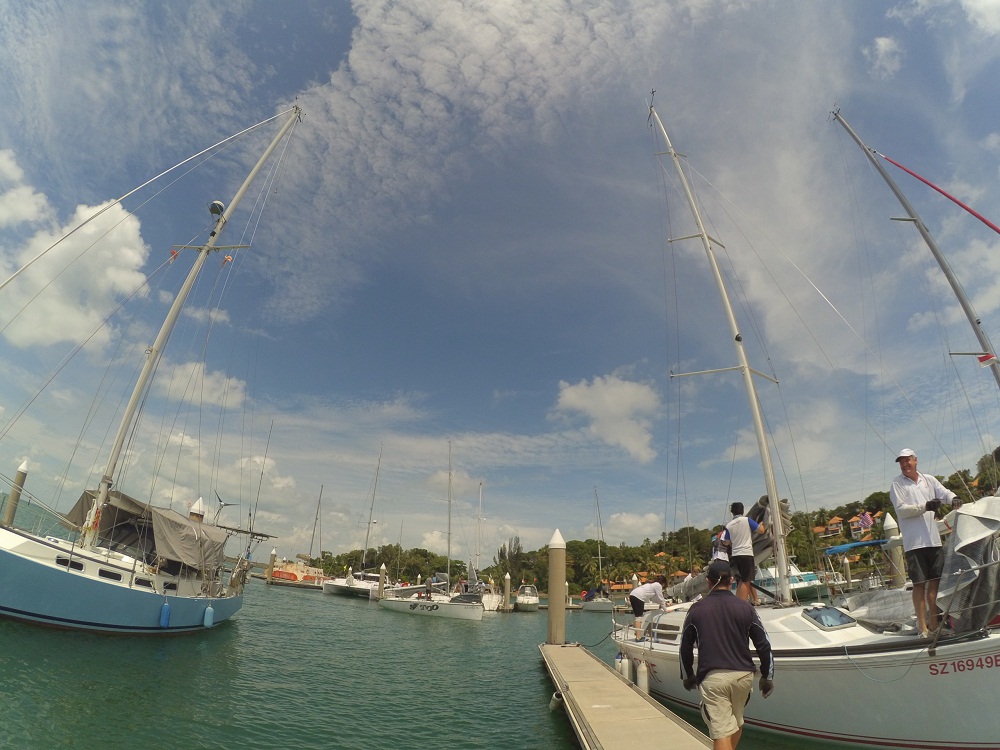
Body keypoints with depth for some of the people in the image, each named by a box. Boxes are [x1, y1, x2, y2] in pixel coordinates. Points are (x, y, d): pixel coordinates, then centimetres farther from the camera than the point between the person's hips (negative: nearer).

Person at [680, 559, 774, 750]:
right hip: (743, 675, 3)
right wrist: (767, 677, 17)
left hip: (712, 677, -2)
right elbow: (764, 645, 3)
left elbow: (685, 648, 7)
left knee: (722, 732, 0)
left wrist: (688, 676, 20)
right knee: (737, 724, 24)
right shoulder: (745, 608, 0)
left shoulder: (696, 610, -1)